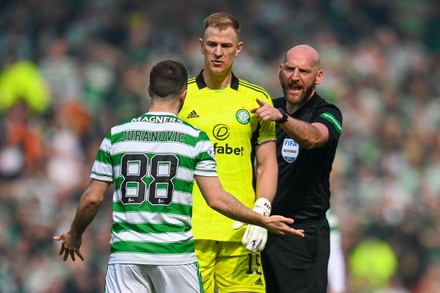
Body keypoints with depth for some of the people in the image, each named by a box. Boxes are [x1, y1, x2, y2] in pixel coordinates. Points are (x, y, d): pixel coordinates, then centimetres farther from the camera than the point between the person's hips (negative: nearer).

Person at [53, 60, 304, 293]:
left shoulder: (116, 135, 5)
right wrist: (264, 221, 6)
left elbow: (93, 198, 6)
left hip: (126, 253, 2)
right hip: (176, 253, -1)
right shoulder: (195, 139, -1)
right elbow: (217, 199, -5)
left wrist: (74, 235, 24)